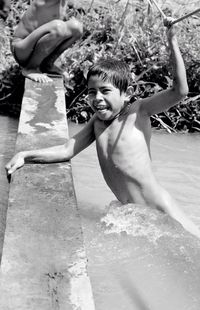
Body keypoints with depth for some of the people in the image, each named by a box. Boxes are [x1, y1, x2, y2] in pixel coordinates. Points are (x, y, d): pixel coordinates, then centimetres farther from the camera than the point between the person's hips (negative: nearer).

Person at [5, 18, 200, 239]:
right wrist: (25, 156, -2)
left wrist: (172, 43, -21)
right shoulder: (97, 121, 7)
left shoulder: (137, 112, -7)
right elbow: (67, 150, 7)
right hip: (129, 214, 5)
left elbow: (179, 91, -18)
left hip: (159, 211, -5)